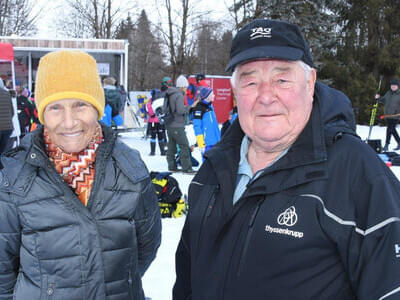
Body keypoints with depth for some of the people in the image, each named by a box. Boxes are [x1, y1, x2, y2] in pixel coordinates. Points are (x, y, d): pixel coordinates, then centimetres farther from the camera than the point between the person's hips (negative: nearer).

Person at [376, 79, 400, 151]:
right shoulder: (388, 93, 13)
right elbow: (383, 101, 23)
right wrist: (379, 98, 6)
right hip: (387, 115, 6)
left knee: (389, 129, -10)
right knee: (392, 130, 12)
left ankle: (386, 145, -5)